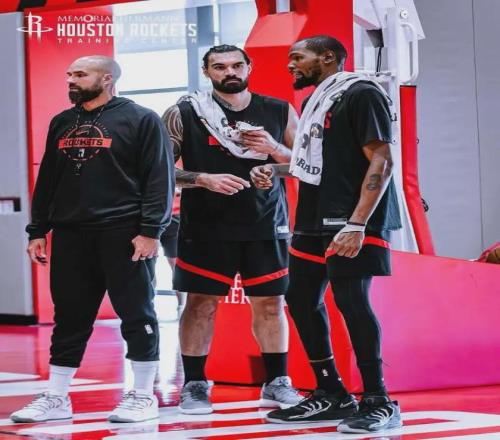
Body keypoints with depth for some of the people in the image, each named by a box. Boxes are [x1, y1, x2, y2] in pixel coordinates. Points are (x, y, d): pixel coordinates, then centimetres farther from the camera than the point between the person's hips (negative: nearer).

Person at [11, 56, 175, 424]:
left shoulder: (140, 120, -3)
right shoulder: (62, 124, 15)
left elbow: (159, 178, -8)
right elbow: (47, 180, 19)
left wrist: (150, 230, -16)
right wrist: (38, 230, 13)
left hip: (123, 234, -6)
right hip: (70, 235, 6)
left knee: (137, 316, 0)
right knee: (70, 318, 8)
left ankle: (143, 396, 7)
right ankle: (57, 398, 13)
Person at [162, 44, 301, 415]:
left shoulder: (279, 112, 5)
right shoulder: (185, 114, -2)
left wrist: (275, 150, -11)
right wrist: (204, 179, -18)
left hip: (265, 226, 2)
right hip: (206, 227, -2)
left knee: (271, 303, 6)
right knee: (201, 303, 0)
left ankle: (277, 382, 17)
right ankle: (195, 385, 10)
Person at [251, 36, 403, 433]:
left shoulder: (360, 94, -10)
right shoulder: (313, 102, 18)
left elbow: (381, 161, -17)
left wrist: (357, 224, -25)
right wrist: (276, 171, 12)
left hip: (350, 220, -10)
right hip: (314, 218, 10)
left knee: (351, 299, -13)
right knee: (301, 297, 10)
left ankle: (378, 402, -6)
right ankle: (332, 395, 19)